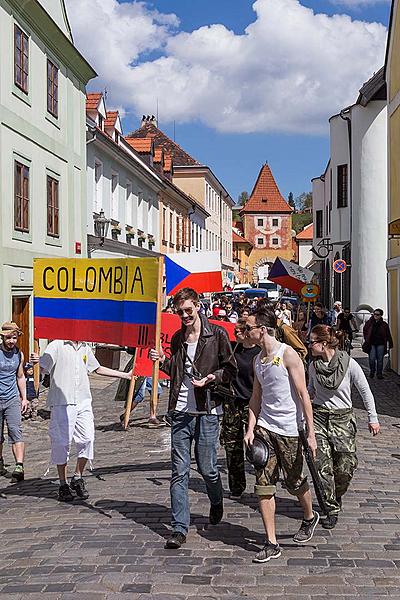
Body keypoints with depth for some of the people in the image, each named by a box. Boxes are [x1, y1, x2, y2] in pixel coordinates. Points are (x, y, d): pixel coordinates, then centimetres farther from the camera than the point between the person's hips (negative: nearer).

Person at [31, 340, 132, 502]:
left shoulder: (85, 348, 16)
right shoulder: (56, 345, -3)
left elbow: (98, 369, 26)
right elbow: (43, 368, -10)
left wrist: (126, 375, 28)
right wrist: (36, 361, -33)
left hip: (84, 402, 5)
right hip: (62, 403, -5)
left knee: (87, 439, -2)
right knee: (62, 442, 0)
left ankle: (77, 478, 18)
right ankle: (63, 485, 14)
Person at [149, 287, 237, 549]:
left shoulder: (217, 334, -3)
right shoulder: (178, 338, 13)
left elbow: (231, 370, 0)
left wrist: (212, 377, -17)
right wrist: (163, 360, 5)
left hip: (207, 411, -4)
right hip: (181, 411, 4)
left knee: (207, 468, 5)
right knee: (179, 471, 2)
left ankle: (217, 502, 37)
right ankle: (180, 528, 8)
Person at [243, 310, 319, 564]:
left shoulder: (288, 355, -13)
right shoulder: (258, 359, 9)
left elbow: (303, 395, -13)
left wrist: (311, 433, -15)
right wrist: (251, 428, 6)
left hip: (289, 429, -6)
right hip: (264, 428, 6)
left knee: (294, 481, 9)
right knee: (264, 485, 0)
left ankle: (310, 517, 40)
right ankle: (272, 543, 9)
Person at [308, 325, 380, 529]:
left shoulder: (349, 364, -11)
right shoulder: (313, 366, 0)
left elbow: (365, 391, -1)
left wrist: (372, 418, 1)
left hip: (343, 418, -2)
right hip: (319, 417, 2)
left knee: (345, 467, 2)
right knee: (323, 467, -4)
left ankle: (335, 498, 32)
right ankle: (332, 509, 10)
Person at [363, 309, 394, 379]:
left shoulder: (384, 324, 1)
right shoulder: (369, 323, 1)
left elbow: (388, 336, 6)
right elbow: (364, 331, 16)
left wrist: (389, 345, 3)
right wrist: (367, 339, 6)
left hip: (380, 344, 0)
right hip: (371, 344, 0)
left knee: (380, 360, 3)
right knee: (372, 359, -6)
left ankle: (379, 374, 14)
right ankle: (372, 371, 16)